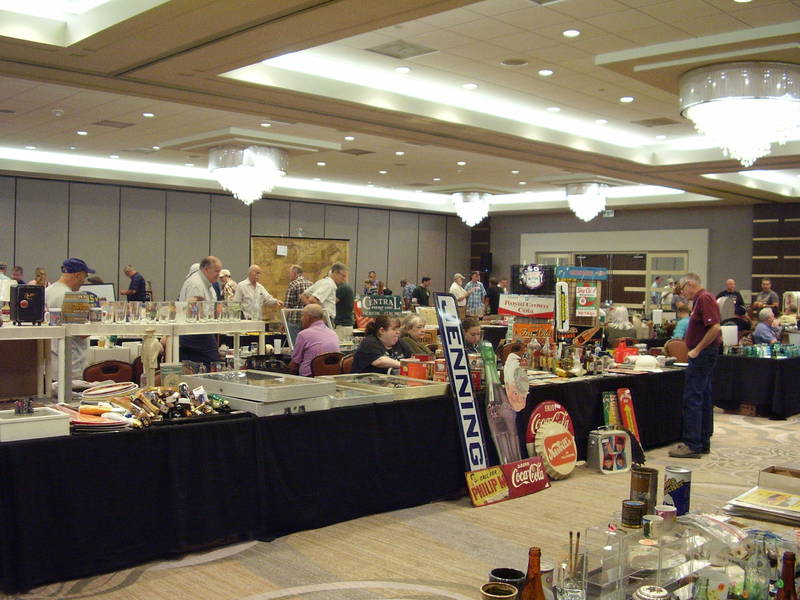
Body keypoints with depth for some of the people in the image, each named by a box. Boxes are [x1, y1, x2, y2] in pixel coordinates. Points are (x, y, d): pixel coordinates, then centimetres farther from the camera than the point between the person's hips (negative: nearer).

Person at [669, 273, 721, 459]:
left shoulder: (704, 298, -14)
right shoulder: (702, 298, 17)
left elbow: (715, 328, -24)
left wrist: (697, 350, -18)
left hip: (703, 355, -11)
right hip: (704, 355, 11)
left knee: (692, 399, -10)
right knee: (703, 398, 13)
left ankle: (692, 445, -9)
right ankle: (703, 443, 18)